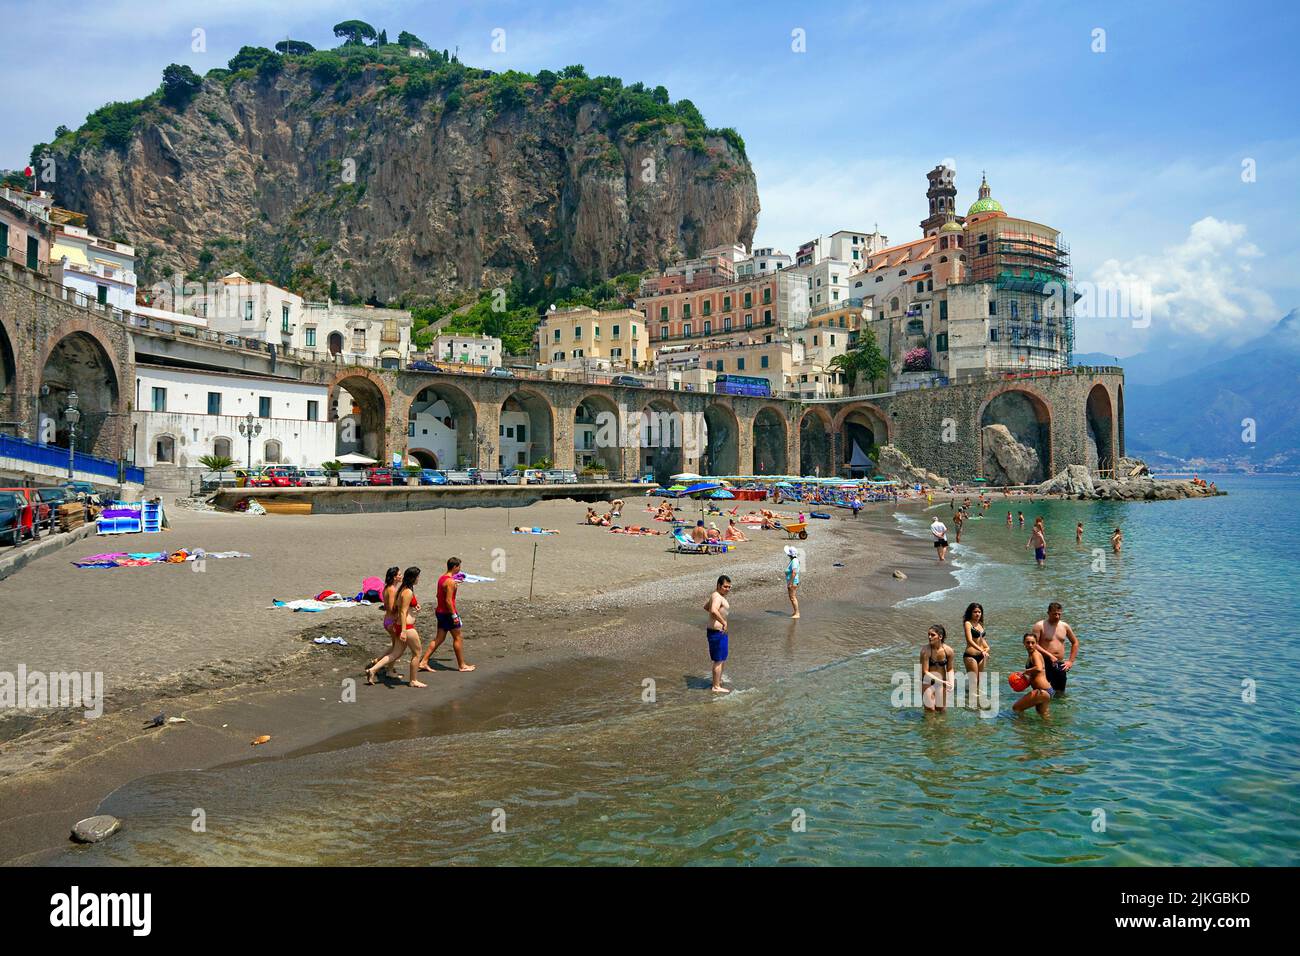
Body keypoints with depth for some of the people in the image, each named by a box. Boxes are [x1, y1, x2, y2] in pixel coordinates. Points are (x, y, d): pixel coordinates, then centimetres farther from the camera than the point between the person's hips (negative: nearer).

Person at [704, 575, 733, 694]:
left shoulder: (716, 595, 12)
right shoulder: (717, 597, -21)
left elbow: (706, 606, 29)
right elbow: (713, 610, -41)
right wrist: (724, 622, -39)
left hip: (719, 631, 11)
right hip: (717, 632, -11)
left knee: (720, 659, 24)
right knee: (718, 660, -1)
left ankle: (718, 681, 38)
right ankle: (716, 687, 6)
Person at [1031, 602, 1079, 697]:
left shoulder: (1065, 626, 11)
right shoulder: (1040, 626, -5)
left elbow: (1075, 643, 22)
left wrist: (1071, 661, 14)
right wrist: (1049, 655, -19)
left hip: (1059, 664, 5)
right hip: (1045, 663, -5)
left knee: (1060, 695, 7)